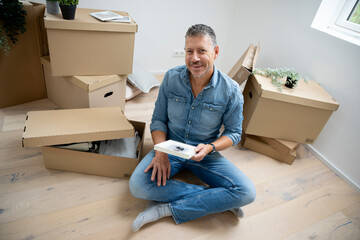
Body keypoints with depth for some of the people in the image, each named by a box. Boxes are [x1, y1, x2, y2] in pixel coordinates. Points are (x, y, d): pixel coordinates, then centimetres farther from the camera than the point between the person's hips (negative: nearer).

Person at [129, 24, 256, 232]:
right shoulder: (171, 78, -6)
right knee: (138, 185, -26)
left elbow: (234, 132, -2)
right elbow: (158, 120, -1)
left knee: (246, 192, -21)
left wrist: (209, 148, -22)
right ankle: (217, 199, -14)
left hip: (205, 154, 0)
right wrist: (161, 151, -18)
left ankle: (167, 209, -15)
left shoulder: (231, 90, -11)